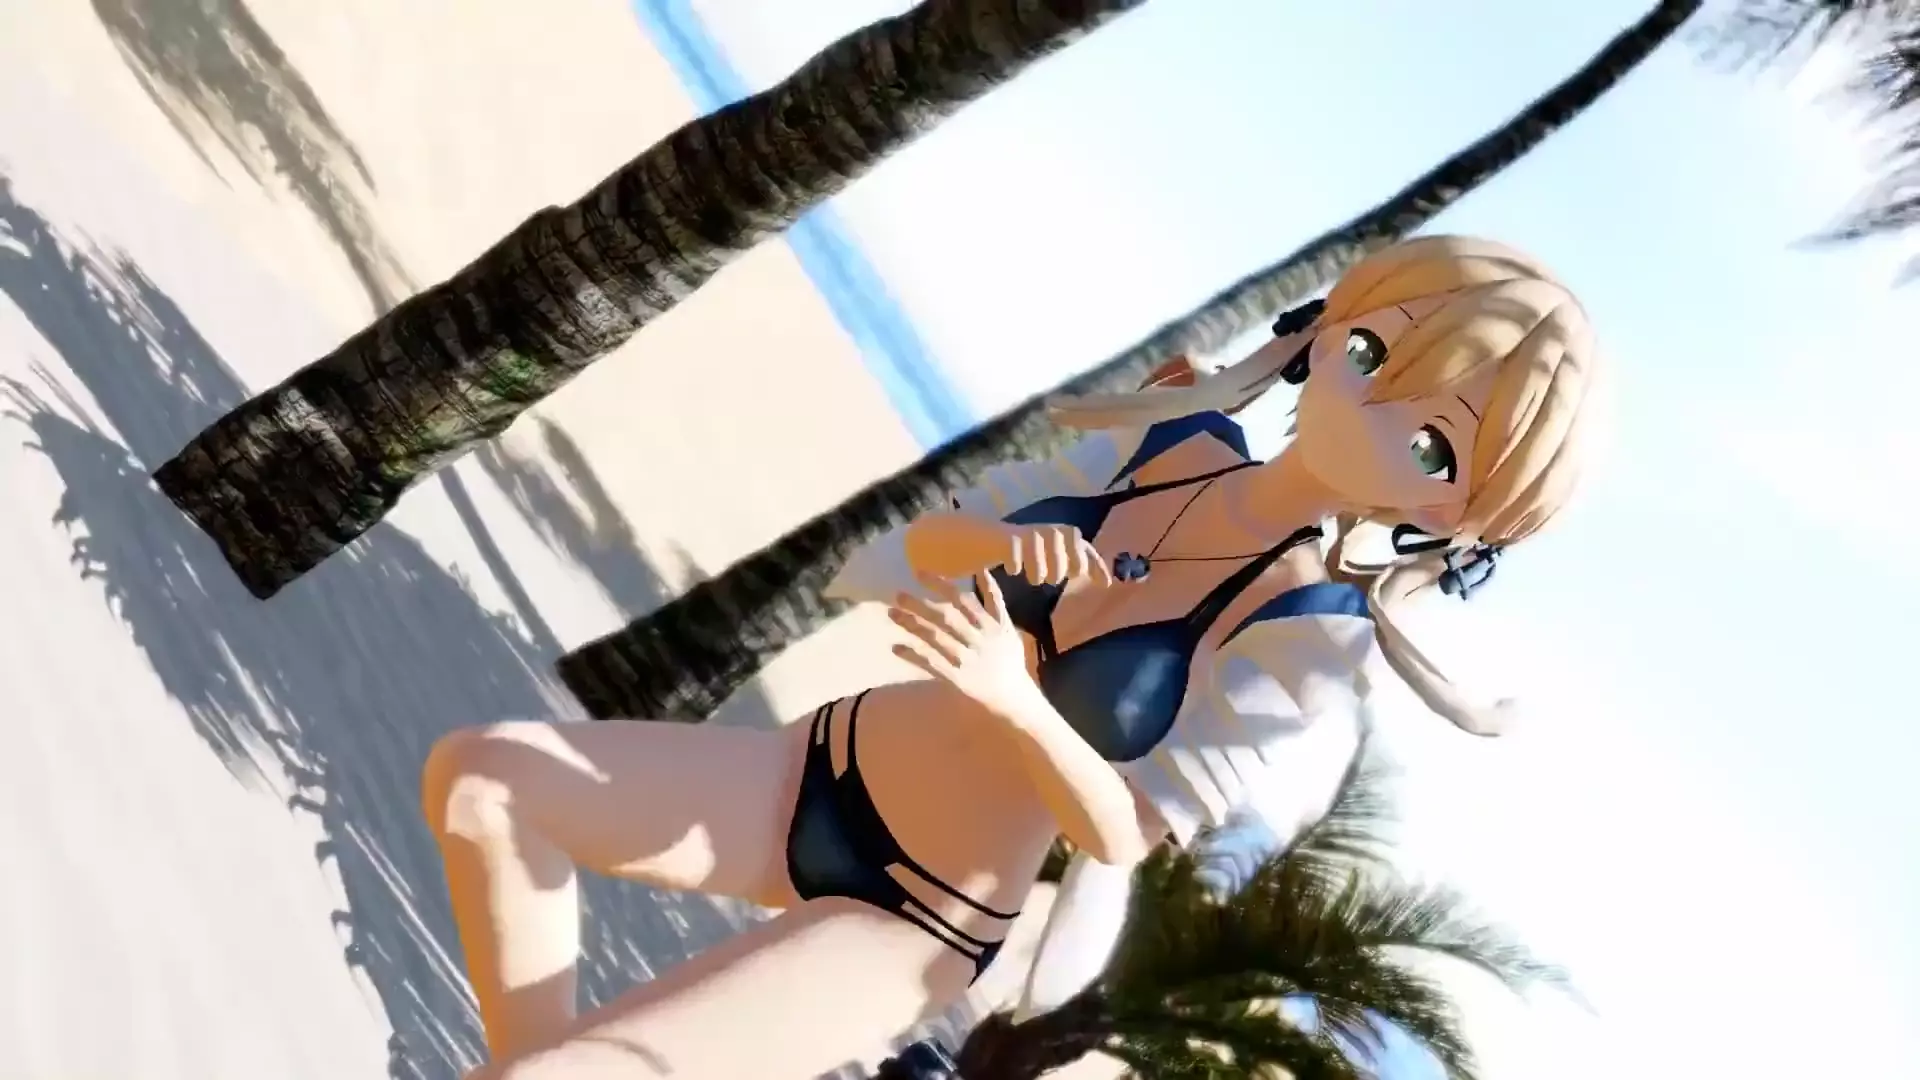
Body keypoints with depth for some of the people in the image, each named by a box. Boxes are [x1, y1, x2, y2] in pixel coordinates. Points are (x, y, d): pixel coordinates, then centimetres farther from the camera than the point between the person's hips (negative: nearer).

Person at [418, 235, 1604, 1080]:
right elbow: (916, 548, 3)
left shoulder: (1312, 642, -21)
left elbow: (1136, 833, -20)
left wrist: (1014, 699, -36)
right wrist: (994, 541, -19)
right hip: (822, 774, 6)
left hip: (919, 917, -6)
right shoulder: (1171, 441, -5)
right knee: (478, 776, -1)